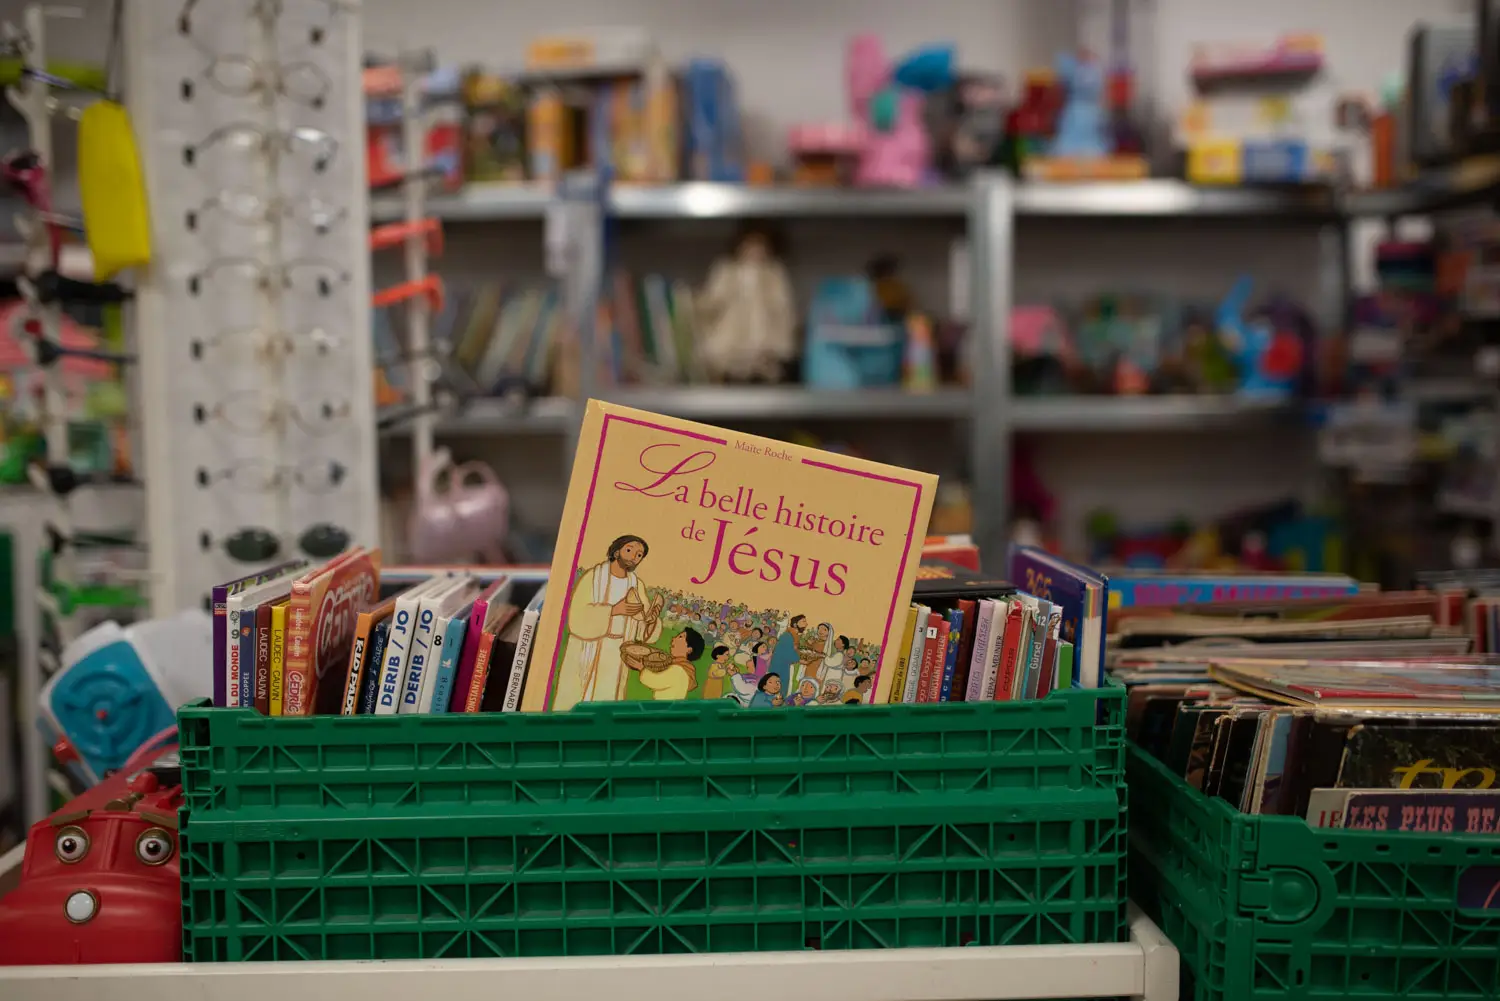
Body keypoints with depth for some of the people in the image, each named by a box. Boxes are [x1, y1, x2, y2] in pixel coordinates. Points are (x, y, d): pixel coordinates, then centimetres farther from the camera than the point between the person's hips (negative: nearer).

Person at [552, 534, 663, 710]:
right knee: (573, 705, 0)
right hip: (586, 652, -3)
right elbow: (578, 618, -20)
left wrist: (651, 618, -24)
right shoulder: (592, 576, -10)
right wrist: (614, 610, -29)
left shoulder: (636, 585, 2)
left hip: (615, 656, 3)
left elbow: (642, 628, -2)